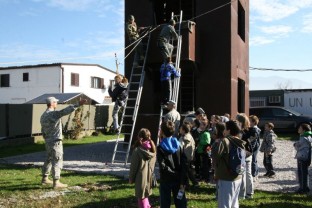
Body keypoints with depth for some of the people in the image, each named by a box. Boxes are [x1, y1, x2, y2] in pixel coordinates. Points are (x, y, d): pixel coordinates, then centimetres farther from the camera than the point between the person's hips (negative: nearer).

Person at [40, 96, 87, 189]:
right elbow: (65, 111, -31)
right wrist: (78, 104, -37)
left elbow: (43, 130, 18)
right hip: (55, 141, -9)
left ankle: (45, 179, 30)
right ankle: (56, 182, -5)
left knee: (49, 160, 20)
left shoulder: (43, 116, 12)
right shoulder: (53, 114, -16)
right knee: (57, 160, -5)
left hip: (48, 142, 9)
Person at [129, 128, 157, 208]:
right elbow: (153, 164, 7)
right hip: (150, 177, 6)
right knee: (146, 194, 23)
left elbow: (133, 166, -10)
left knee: (141, 197, 6)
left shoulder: (137, 150, -16)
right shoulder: (152, 149, 1)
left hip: (141, 177, -6)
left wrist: (131, 178, 1)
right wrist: (151, 174, 16)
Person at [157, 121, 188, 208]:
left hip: (166, 181, -3)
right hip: (178, 180, 3)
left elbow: (162, 166, -20)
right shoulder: (179, 145, 1)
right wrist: (183, 181, -8)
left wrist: (175, 174, -11)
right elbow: (185, 164, -6)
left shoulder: (160, 148, -10)